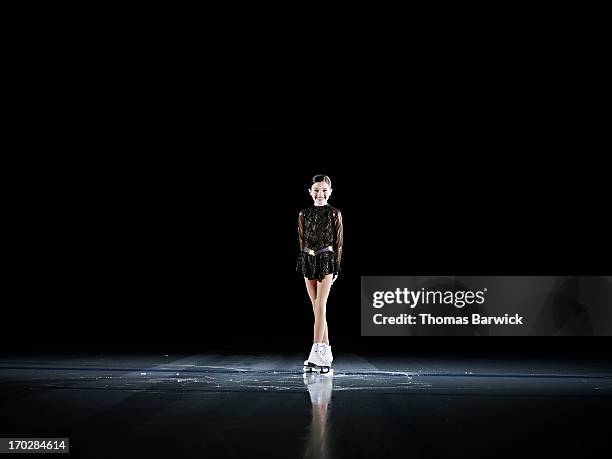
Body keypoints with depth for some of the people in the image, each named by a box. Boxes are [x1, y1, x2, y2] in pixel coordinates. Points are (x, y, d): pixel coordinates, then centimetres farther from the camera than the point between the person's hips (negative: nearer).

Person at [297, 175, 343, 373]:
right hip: (309, 261, 4)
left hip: (327, 260, -4)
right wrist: (301, 265, 6)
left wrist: (336, 268, -5)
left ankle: (316, 353, -13)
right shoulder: (304, 215, 8)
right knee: (317, 308, 7)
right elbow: (302, 242, 11)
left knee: (320, 307, -11)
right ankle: (326, 353, 14)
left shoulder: (334, 214, -1)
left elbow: (338, 243, -1)